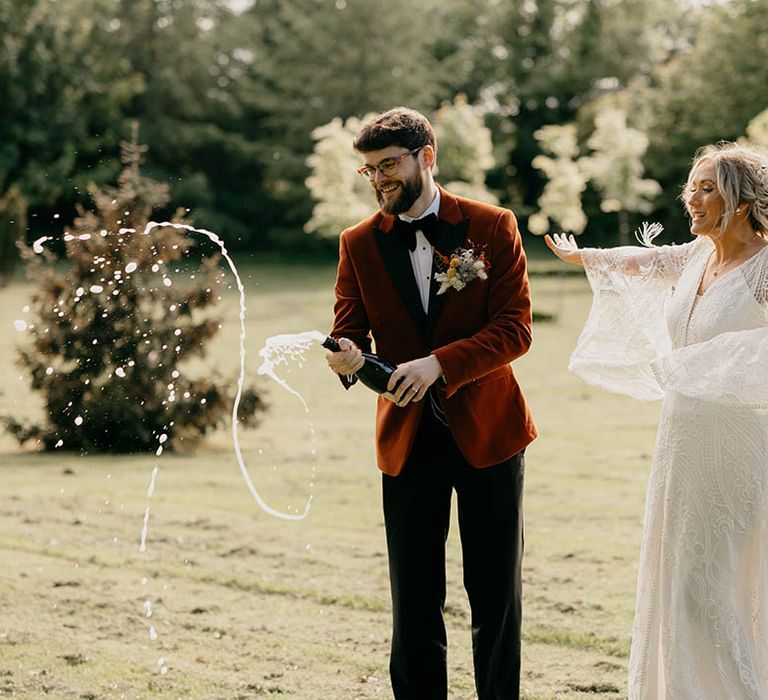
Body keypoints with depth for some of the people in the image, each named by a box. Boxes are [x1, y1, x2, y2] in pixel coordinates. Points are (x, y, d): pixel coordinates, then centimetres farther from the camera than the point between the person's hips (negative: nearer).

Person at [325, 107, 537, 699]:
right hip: (408, 441, 2)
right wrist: (347, 358, -26)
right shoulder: (360, 244, 3)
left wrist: (439, 363, -23)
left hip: (487, 430, -2)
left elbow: (515, 328, -10)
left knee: (496, 596, 7)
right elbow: (350, 331, -1)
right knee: (414, 604, 4)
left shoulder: (492, 227, -4)